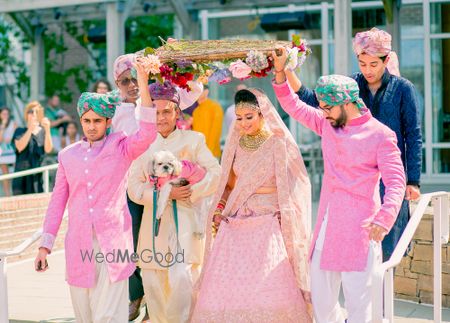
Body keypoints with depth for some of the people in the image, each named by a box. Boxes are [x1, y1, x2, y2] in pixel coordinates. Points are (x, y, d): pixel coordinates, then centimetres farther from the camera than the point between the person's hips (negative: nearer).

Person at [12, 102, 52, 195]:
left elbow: (48, 149, -8)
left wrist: (47, 130, -20)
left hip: (39, 176, 1)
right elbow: (20, 147, -12)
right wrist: (30, 129, -22)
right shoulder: (20, 131, 7)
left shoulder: (43, 132, 8)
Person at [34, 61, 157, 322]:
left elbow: (147, 134, -17)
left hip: (113, 242, -4)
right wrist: (46, 244, 10)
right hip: (79, 246, 4)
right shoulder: (68, 155, 13)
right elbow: (58, 202, 15)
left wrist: (144, 87, -25)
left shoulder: (120, 146, 3)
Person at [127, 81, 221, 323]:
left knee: (182, 278, -17)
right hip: (154, 223, 3)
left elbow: (215, 172, -1)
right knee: (153, 283, 5)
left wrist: (192, 192, -16)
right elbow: (134, 187, 1)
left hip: (186, 220, -3)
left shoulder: (193, 139, 7)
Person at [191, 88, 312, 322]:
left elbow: (290, 186, 0)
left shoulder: (278, 143, -3)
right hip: (235, 226, 4)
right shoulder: (235, 142, 10)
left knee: (268, 288, -12)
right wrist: (219, 210, 6)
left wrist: (286, 222, -6)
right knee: (224, 287, -2)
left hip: (268, 226, -4)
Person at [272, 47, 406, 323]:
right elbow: (294, 106, 20)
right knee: (321, 300, 10)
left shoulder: (380, 135, -7)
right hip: (326, 227, 7)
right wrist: (280, 72, 6)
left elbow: (396, 182, -13)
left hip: (359, 232, -7)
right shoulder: (327, 125, 12)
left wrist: (383, 220, -27)